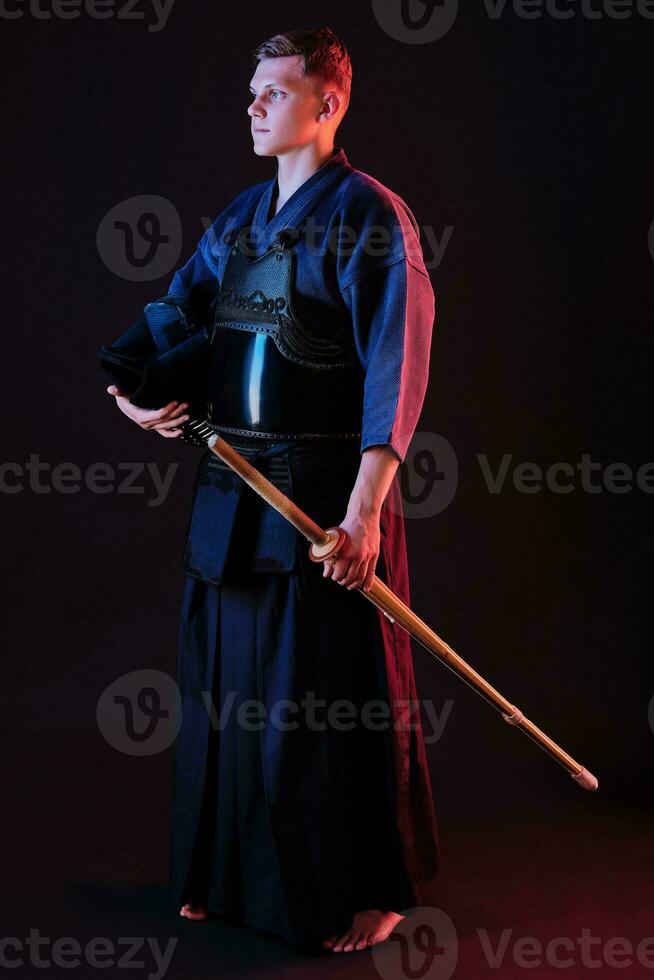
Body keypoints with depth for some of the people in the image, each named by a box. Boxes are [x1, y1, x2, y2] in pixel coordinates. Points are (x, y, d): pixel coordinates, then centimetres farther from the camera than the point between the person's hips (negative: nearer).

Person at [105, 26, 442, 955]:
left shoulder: (370, 217, -9)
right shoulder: (239, 217, 14)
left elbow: (396, 370, -16)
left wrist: (364, 510, -22)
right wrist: (136, 388, 3)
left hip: (326, 490, -7)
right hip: (233, 487, 7)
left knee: (337, 701, 2)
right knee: (228, 689, 14)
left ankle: (368, 891, 21)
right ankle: (233, 873, 32)